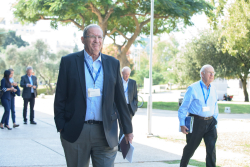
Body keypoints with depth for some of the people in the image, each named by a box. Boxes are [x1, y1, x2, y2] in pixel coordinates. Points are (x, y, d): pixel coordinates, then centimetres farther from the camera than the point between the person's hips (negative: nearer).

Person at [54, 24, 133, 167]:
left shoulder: (113, 63, 9)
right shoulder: (69, 62, 3)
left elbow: (120, 100, 10)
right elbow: (60, 98, 2)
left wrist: (128, 130, 9)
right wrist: (61, 127, -4)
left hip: (105, 132, 1)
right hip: (75, 132, -1)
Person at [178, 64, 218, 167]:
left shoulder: (213, 90, 9)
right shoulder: (193, 89, -8)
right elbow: (183, 107, -6)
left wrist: (215, 123, 16)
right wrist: (182, 124, -11)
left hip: (210, 123, 4)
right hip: (196, 122, -4)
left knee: (211, 148, -8)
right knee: (190, 147, 9)